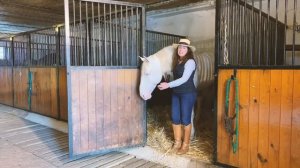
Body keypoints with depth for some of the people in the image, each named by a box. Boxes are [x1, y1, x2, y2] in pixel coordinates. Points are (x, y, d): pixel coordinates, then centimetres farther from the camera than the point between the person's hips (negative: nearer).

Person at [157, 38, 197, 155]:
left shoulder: (190, 62, -14)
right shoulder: (177, 61, 10)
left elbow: (184, 79, -21)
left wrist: (168, 85, -25)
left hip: (188, 94, -7)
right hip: (176, 94, 7)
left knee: (185, 119, 2)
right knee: (175, 118, 9)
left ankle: (185, 145, 17)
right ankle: (177, 142, 25)